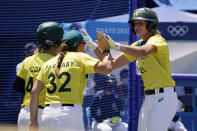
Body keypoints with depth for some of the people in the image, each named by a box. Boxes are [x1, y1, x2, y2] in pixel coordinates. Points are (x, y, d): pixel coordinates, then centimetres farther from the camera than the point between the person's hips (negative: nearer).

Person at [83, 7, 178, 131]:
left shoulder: (157, 40, -11)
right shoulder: (137, 45, 15)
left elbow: (142, 52, -34)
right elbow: (112, 64, 12)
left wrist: (116, 46, -37)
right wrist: (96, 48, -3)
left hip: (164, 98, -9)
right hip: (148, 99, 9)